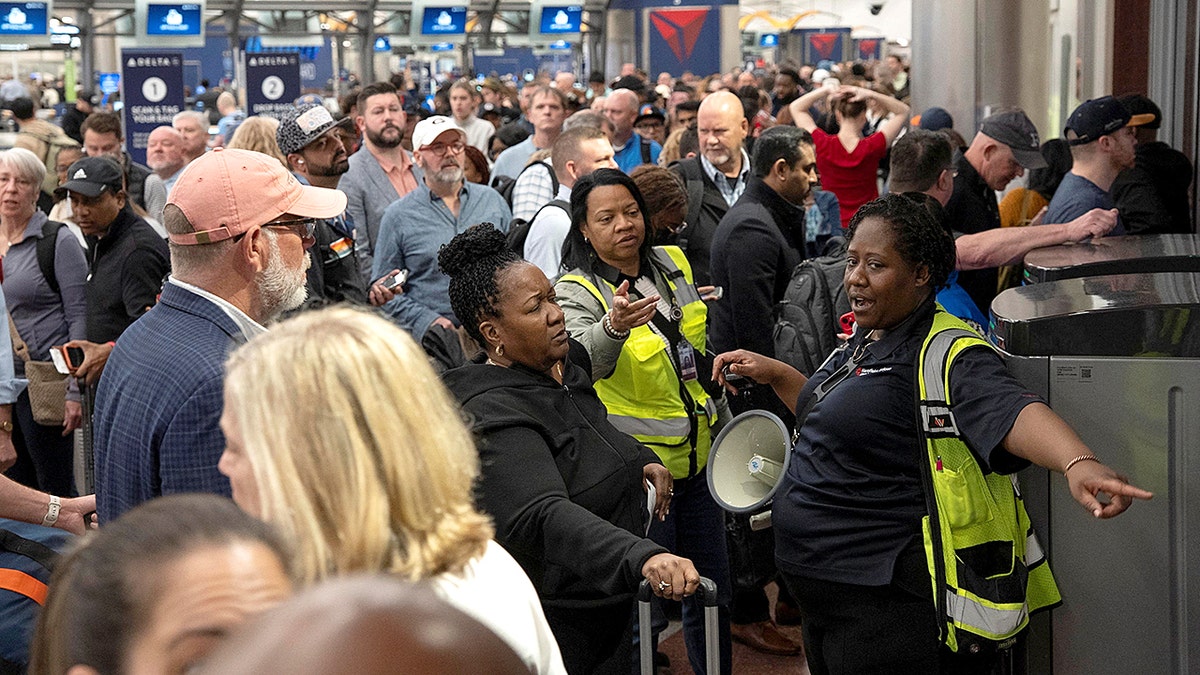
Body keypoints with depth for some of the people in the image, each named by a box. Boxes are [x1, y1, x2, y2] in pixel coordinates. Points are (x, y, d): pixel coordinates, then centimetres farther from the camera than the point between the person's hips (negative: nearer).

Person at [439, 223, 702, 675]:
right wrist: (643, 557, -55)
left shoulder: (568, 363, 4)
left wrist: (641, 458, 10)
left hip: (611, 603, 9)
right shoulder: (496, 416, -26)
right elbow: (544, 515, -42)